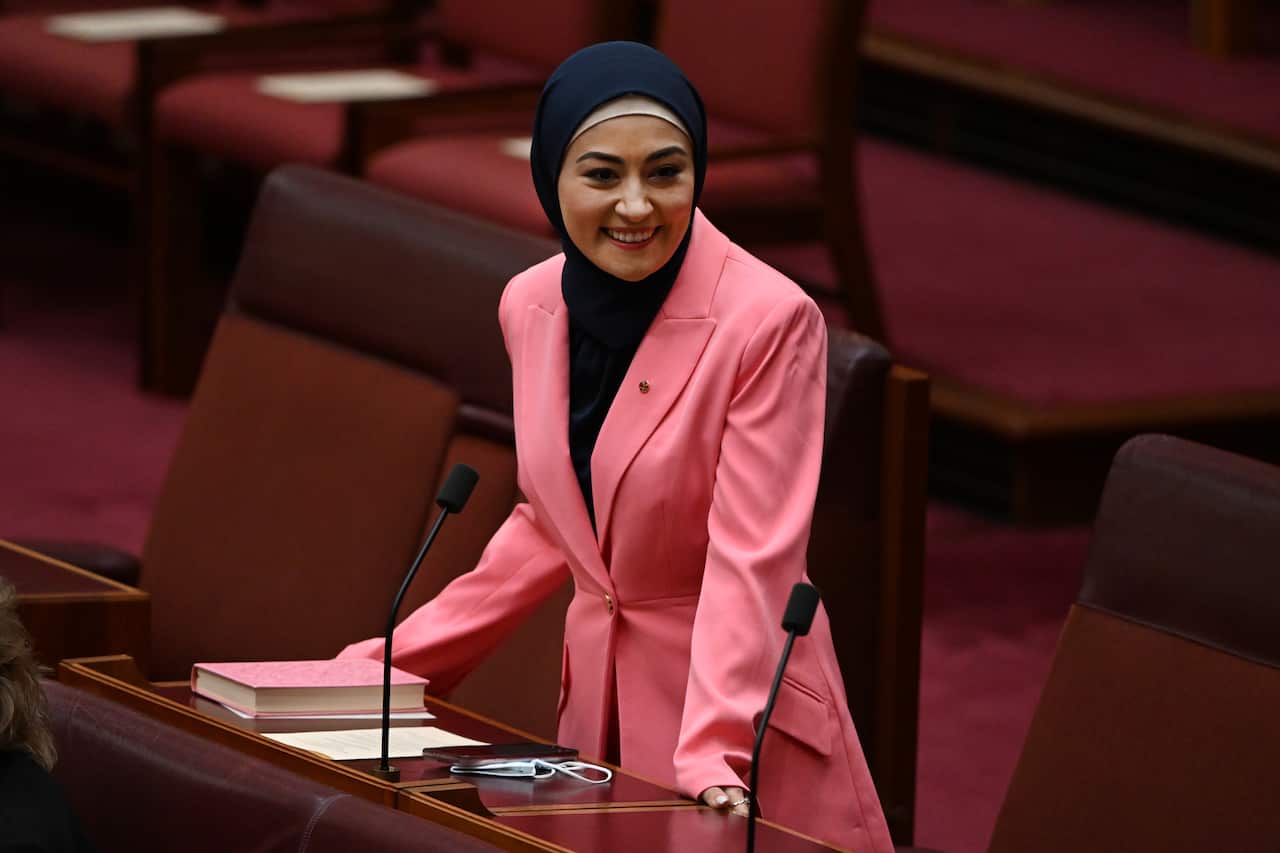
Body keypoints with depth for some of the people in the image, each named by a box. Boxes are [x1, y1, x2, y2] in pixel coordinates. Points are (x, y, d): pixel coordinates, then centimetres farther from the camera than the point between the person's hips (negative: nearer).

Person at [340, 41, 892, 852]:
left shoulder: (770, 320, -17)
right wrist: (399, 656, 11)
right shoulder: (531, 306, 2)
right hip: (599, 695, 5)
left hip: (738, 710, -5)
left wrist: (711, 756, -31)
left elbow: (751, 557, -21)